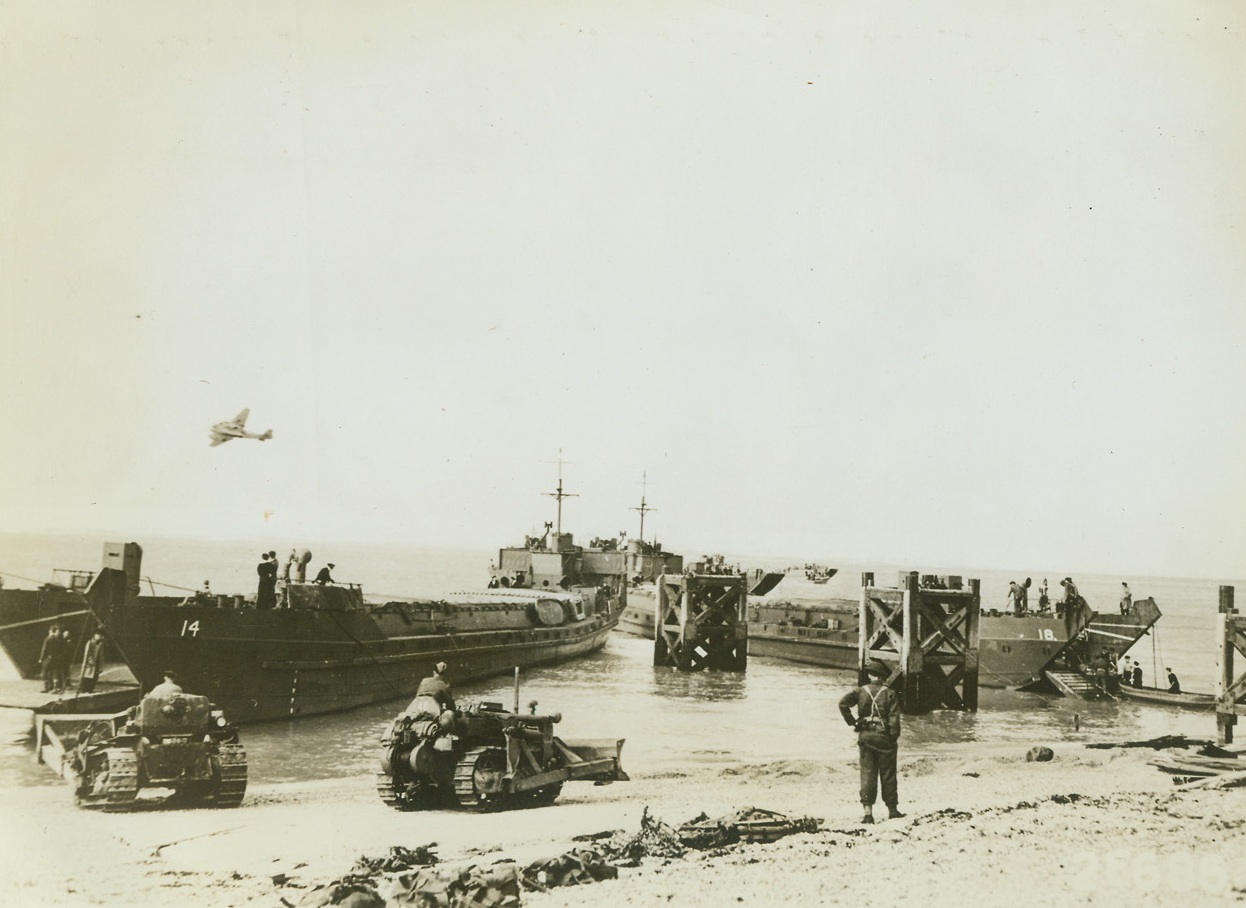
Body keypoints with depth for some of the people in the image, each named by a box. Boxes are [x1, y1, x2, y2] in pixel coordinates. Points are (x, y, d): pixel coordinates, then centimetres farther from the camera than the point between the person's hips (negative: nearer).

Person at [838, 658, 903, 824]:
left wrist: (852, 722, -4)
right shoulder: (890, 694, -3)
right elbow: (894, 719, -9)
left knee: (867, 773, 3)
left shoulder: (860, 691, 2)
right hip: (884, 736, -1)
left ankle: (868, 811, -6)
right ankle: (892, 809, 20)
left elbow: (843, 703, -12)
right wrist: (894, 737, -2)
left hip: (865, 736, 1)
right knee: (887, 774, 9)